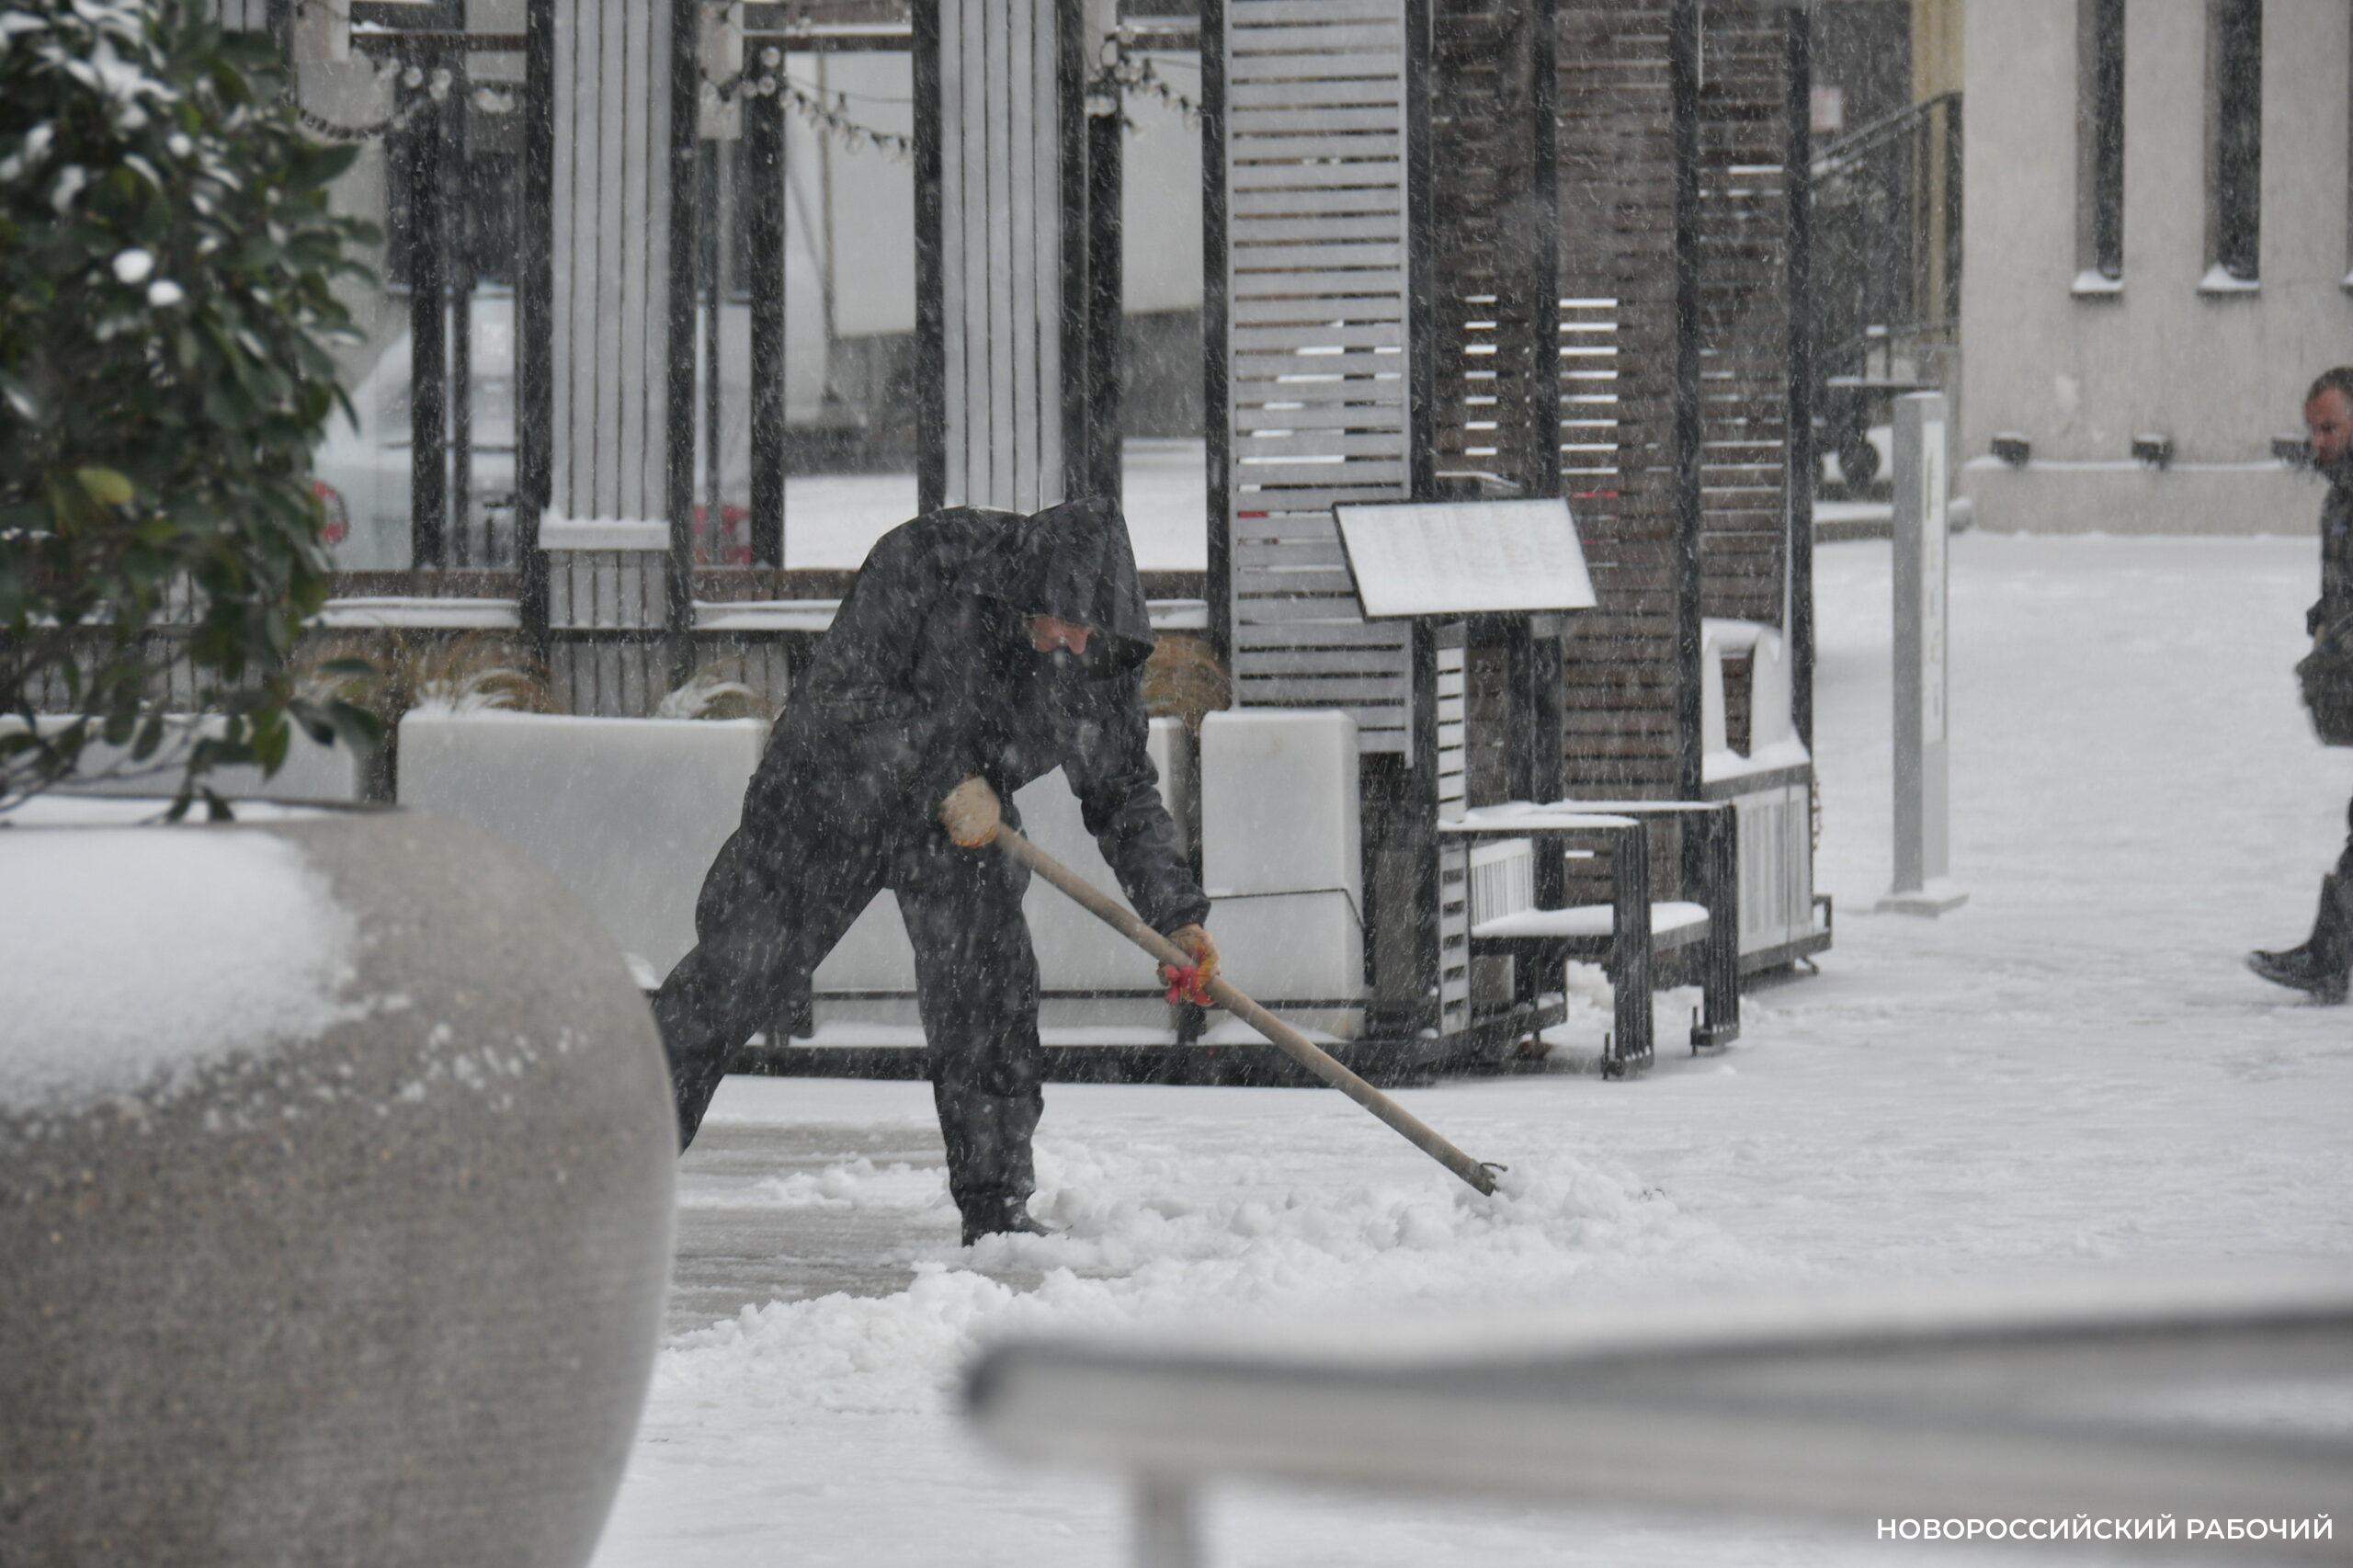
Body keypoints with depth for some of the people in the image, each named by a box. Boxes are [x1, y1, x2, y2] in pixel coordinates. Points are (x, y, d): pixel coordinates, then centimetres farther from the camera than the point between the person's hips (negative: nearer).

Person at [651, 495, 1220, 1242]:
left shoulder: (1106, 659, -14)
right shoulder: (924, 563, -28)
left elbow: (1125, 794, -5)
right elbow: (845, 691, -29)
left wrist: (1176, 914, -16)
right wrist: (945, 779, -36)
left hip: (964, 816, 3)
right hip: (835, 788, -3)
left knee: (987, 975, -16)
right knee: (735, 968, 1)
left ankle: (994, 1202, -5)